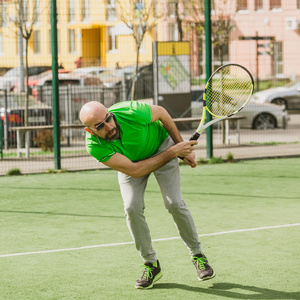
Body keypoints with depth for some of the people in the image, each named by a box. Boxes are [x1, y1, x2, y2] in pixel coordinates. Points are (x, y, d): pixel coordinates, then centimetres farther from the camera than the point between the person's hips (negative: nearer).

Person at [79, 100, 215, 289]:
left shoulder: (131, 113, -38)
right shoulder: (94, 146, -34)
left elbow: (161, 112, -14)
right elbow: (135, 171, -32)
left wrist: (181, 147, -9)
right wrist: (172, 152, -33)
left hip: (160, 144, -1)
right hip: (131, 161, 1)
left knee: (174, 203, -15)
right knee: (132, 208, -18)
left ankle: (197, 254, 6)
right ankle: (151, 265, 1)